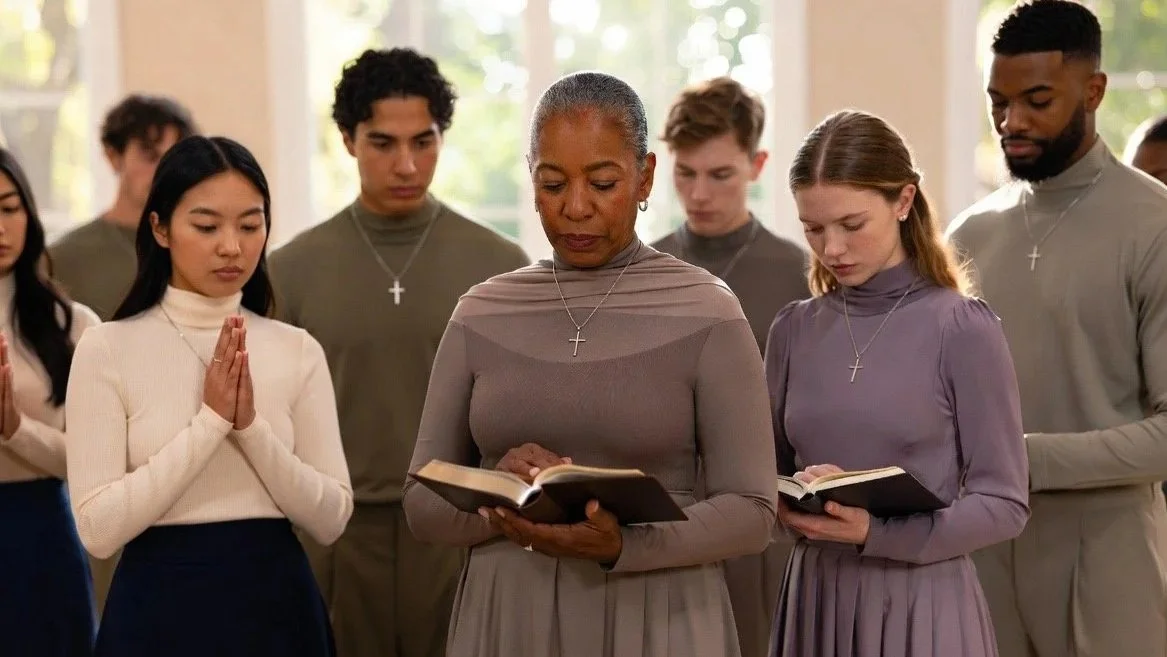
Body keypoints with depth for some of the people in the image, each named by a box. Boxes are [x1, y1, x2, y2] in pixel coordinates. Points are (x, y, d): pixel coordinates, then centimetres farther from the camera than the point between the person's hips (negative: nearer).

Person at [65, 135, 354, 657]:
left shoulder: (298, 351, 2)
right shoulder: (108, 349, -6)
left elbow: (330, 519, -2)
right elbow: (98, 528, -12)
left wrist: (251, 427, -15)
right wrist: (210, 422, -18)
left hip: (277, 604, 2)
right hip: (159, 608, -2)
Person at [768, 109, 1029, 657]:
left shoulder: (963, 329, -9)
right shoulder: (794, 329, 4)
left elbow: (1003, 502, -9)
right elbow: (773, 471, 11)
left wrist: (877, 532, -21)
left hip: (923, 603, -4)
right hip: (817, 596, 4)